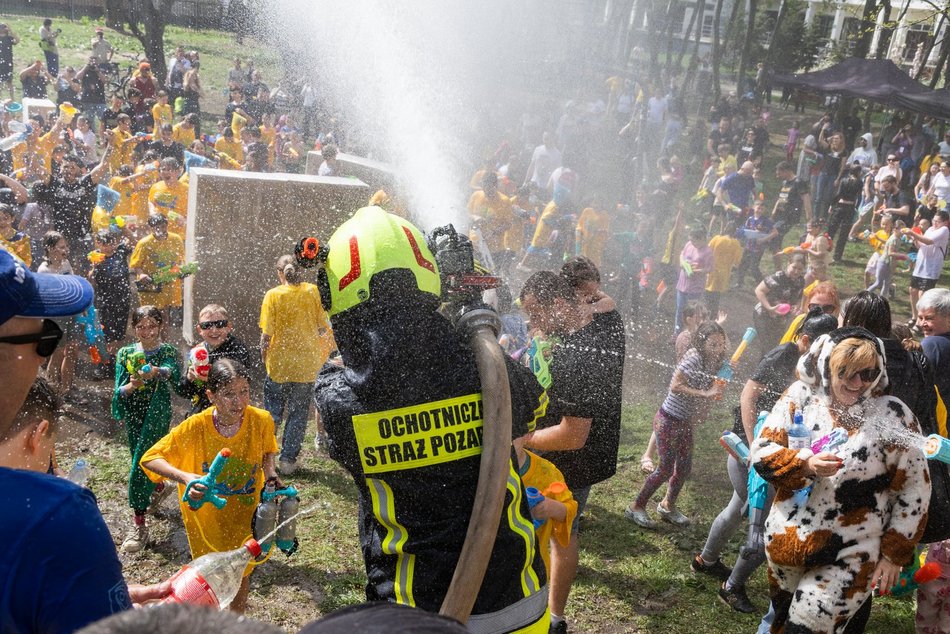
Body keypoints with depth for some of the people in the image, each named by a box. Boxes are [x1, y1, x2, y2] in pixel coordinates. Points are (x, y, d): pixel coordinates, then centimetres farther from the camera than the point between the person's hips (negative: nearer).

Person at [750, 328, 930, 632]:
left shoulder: (893, 414, -11)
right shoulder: (800, 396, -5)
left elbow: (914, 490, -6)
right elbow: (761, 451, -7)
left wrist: (895, 554, -5)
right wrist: (805, 464, -25)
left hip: (850, 558, -3)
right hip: (787, 540, 4)